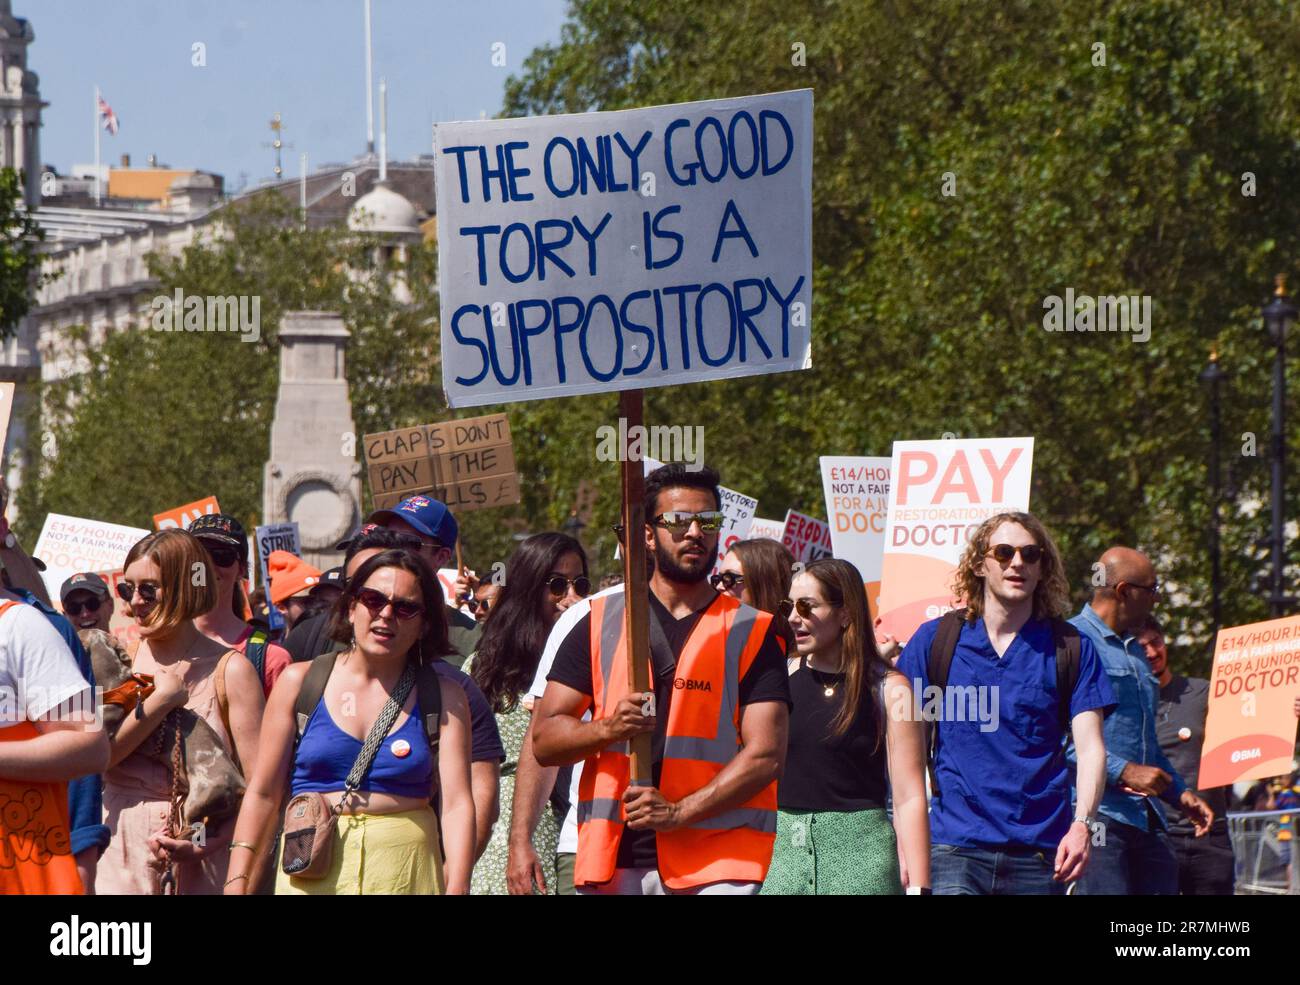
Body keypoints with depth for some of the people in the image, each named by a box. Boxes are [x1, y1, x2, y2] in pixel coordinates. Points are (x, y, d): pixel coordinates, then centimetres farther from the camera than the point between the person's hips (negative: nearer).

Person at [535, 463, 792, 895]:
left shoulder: (751, 632, 8)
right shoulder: (600, 623, 14)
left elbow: (766, 755, -1)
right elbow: (544, 740, 11)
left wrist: (680, 812, -12)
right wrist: (608, 728, -9)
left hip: (717, 865, -2)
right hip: (613, 859, 2)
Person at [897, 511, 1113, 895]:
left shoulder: (1071, 650, 7)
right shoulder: (935, 640, 7)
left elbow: (1090, 747, 1)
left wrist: (1082, 824, -16)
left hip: (1039, 850, 2)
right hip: (954, 846, -1)